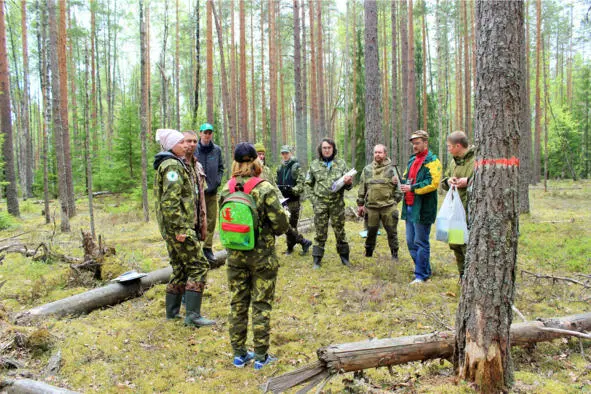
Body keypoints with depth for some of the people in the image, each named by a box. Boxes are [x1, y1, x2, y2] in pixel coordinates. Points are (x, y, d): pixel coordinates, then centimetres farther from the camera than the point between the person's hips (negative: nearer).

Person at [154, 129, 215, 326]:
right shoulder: (173, 166, -14)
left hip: (171, 228, 10)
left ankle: (172, 312, 24)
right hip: (179, 226, -10)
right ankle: (192, 315, -6)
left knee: (180, 269, 17)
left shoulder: (174, 164, 18)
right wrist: (180, 228, -24)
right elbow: (170, 201, -24)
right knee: (198, 266, -7)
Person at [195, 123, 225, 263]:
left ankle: (208, 247, 19)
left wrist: (217, 182, 0)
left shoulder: (217, 150, 6)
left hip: (212, 191, 4)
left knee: (211, 220, 9)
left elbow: (221, 168, 13)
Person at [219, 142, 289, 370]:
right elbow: (281, 225, -14)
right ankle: (260, 356, 17)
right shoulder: (266, 190, -16)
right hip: (262, 256, -3)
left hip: (235, 255, 4)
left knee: (237, 304, 14)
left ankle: (239, 354, 25)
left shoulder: (226, 190, -3)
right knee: (261, 306, 8)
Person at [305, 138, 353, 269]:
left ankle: (344, 256, 23)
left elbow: (349, 185, 5)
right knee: (320, 232, 5)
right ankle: (317, 259, 13)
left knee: (340, 231, 9)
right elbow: (308, 184, 11)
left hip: (337, 203, 0)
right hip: (320, 204, 0)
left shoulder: (341, 163, 3)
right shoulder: (314, 164, 4)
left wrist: (348, 182, -19)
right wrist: (313, 199, 1)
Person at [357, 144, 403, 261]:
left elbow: (398, 187, 4)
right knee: (371, 231, 11)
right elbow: (362, 188, 11)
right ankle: (368, 253, 25)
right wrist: (360, 204, 9)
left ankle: (394, 254, 19)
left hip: (388, 207, -2)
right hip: (371, 207, 2)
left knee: (391, 231, 5)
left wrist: (395, 201, -1)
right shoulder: (367, 169, 9)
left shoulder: (391, 169, 2)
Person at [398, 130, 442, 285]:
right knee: (411, 242, 14)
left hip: (423, 208, -9)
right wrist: (402, 182, 3)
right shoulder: (412, 160, 17)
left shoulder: (432, 161, -9)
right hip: (409, 207, 9)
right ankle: (425, 270, 27)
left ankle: (421, 275, 8)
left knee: (421, 242, -2)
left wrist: (412, 188, -20)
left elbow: (433, 183, -21)